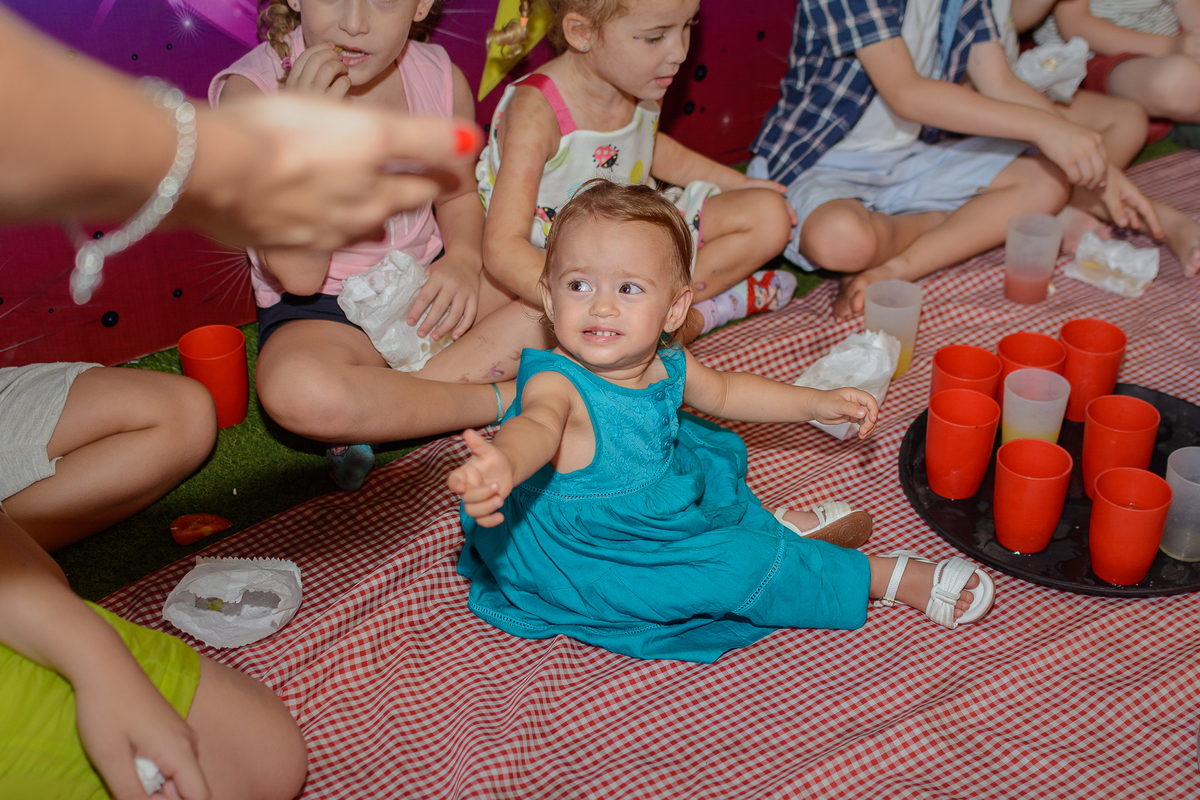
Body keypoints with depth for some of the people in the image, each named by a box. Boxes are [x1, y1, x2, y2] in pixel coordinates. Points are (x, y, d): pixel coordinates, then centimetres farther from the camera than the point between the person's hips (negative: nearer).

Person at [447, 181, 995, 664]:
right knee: (741, 565, -12)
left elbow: (722, 392, 12)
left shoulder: (668, 366, -9)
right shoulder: (558, 383, -32)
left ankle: (771, 522, 43)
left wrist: (816, 403, 9)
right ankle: (890, 577, 4)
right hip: (596, 553, -8)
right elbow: (538, 423, -56)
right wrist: (502, 462, -80)